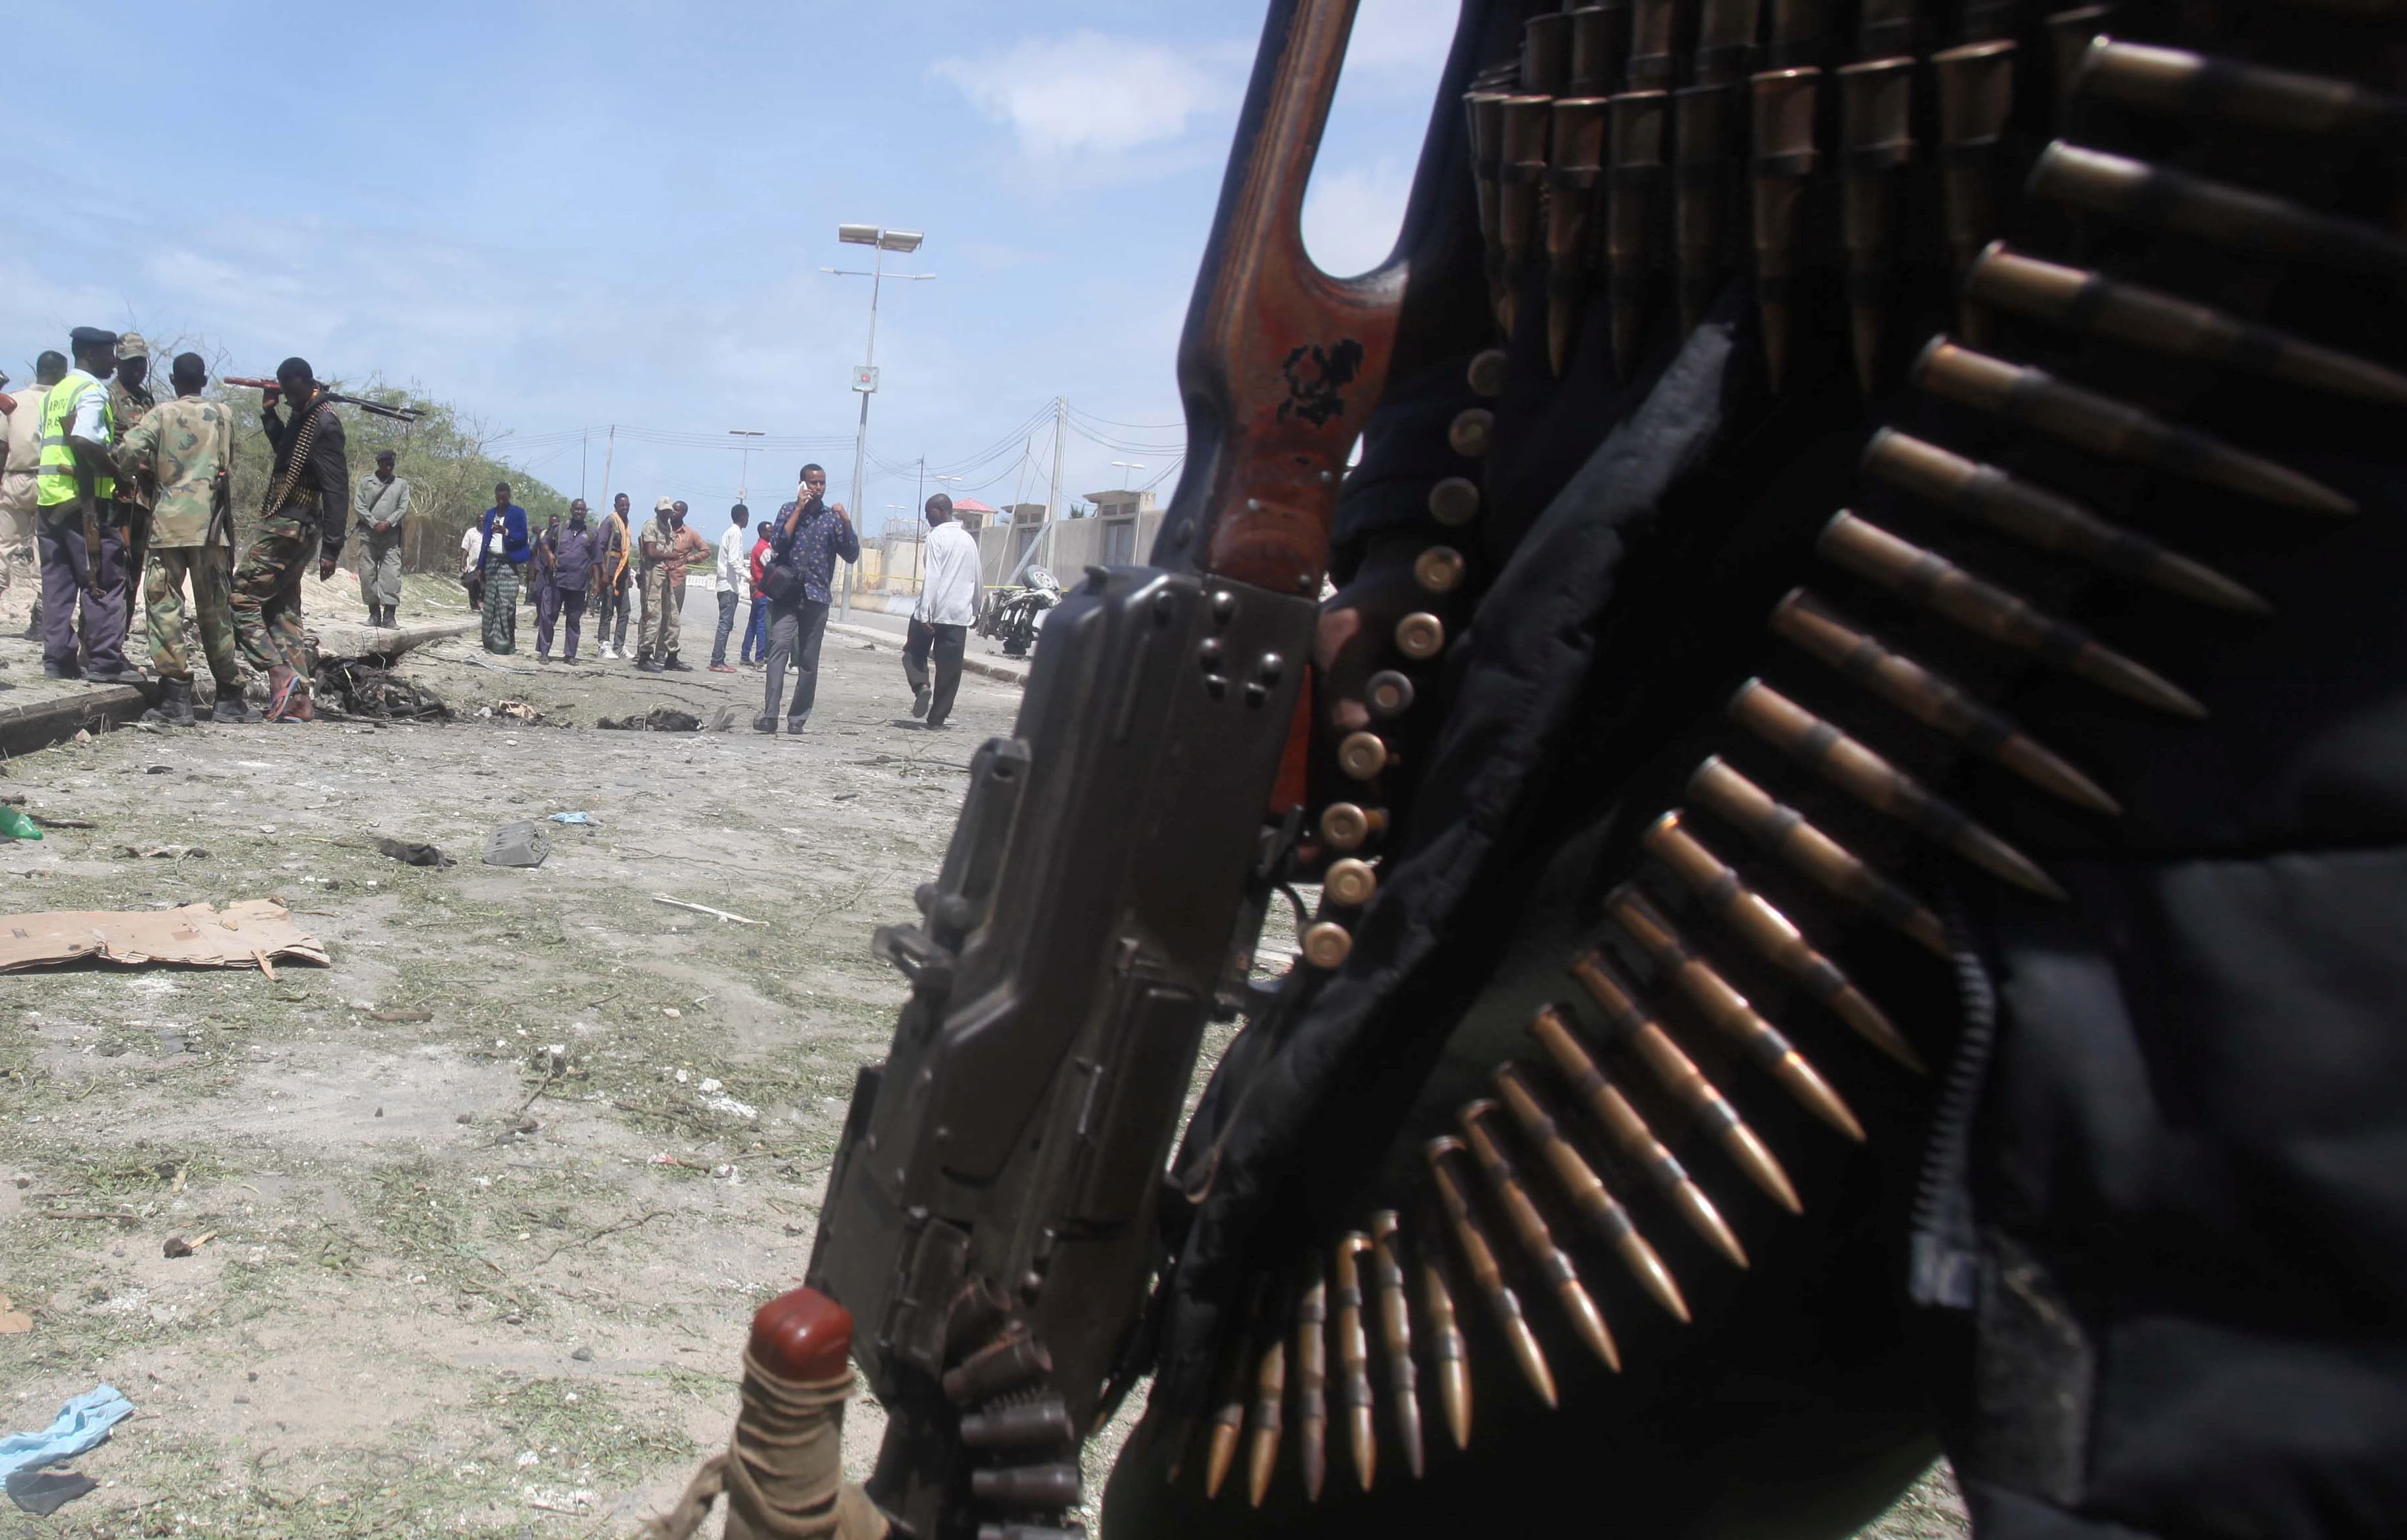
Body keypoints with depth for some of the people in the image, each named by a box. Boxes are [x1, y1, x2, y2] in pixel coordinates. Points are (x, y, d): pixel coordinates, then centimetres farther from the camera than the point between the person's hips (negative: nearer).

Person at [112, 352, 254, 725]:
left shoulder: (162, 414, 1)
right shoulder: (222, 414, 8)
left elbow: (128, 450, -11)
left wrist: (141, 470, 9)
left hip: (168, 520, -2)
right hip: (211, 523, 2)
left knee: (164, 604, 1)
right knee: (215, 609, 8)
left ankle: (175, 698, -6)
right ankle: (228, 698, 11)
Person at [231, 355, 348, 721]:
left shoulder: (324, 423, -16)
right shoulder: (304, 416, 13)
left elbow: (336, 489, -19)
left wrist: (331, 548, -21)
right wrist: (269, 413, 18)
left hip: (288, 527, -10)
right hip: (289, 526, 10)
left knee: (241, 600, -6)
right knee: (283, 613, 10)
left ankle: (281, 676, -10)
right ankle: (298, 701, 10)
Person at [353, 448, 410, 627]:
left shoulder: (401, 484, 11)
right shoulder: (366, 481, 9)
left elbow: (403, 508, 3)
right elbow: (358, 506, 3)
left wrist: (388, 523, -11)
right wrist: (374, 523, -10)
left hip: (391, 536, 0)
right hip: (368, 534, 0)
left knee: (392, 574, -10)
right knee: (367, 574, -1)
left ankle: (389, 615, -11)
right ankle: (374, 614, 6)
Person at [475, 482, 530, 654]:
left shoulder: (518, 513, 2)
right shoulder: (490, 514, 17)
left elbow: (523, 537, -2)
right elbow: (486, 540, 18)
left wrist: (506, 532, -20)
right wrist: (481, 565, 12)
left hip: (509, 563, -5)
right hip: (492, 561, 5)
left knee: (506, 604, -11)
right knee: (490, 603, 2)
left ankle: (505, 643, -10)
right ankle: (491, 641, 6)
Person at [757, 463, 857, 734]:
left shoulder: (833, 517, 8)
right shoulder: (789, 511, 8)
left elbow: (852, 555, 1)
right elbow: (777, 544, -8)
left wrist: (846, 522, -11)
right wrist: (799, 510, -8)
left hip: (816, 597, 1)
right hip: (786, 594, -1)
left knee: (808, 662, 3)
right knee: (779, 648, -17)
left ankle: (797, 718, 11)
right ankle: (769, 715, -22)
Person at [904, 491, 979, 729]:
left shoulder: (937, 536, -7)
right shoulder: (969, 539, 12)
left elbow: (932, 577, -15)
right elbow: (976, 579, 17)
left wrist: (925, 614, -17)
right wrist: (975, 611, 28)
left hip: (934, 611, -5)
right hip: (960, 613, 5)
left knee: (914, 653, 12)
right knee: (950, 667, 6)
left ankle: (921, 685, -14)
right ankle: (938, 717, 7)